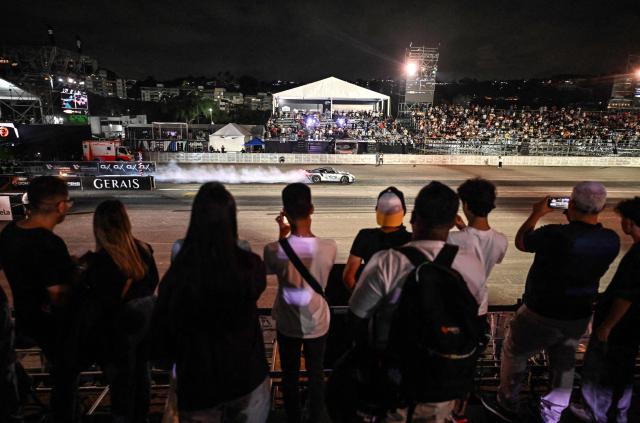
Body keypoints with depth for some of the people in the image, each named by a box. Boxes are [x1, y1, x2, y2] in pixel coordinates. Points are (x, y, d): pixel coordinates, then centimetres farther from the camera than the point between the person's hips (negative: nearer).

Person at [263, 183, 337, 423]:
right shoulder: (329, 248, -23)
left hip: (287, 324, 0)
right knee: (316, 375, 23)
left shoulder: (274, 250, -25)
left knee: (290, 377, 22)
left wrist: (283, 235, -2)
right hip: (317, 323, 1)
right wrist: (302, 229, -1)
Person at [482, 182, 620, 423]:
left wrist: (537, 214, 2)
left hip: (542, 315, -5)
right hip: (579, 316, 6)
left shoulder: (555, 235, -30)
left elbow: (520, 242, -10)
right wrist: (574, 220, 7)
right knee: (564, 364, 24)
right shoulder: (612, 240, -11)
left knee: (514, 354, 17)